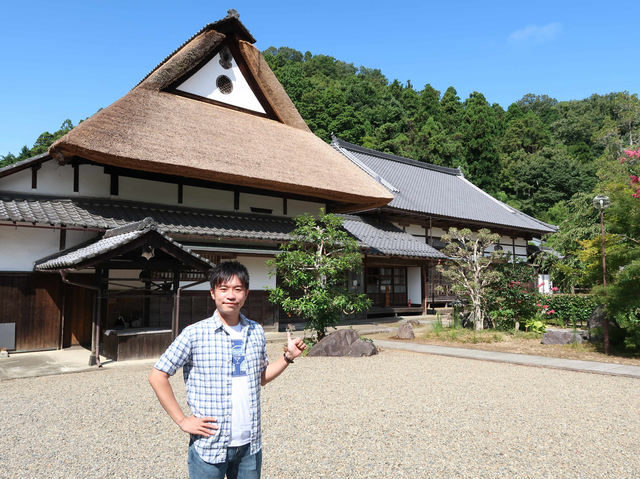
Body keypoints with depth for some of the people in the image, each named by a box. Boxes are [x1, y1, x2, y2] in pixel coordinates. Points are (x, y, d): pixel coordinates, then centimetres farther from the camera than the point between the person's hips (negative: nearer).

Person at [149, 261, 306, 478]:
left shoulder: (256, 332, 3)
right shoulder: (195, 334, -10)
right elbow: (157, 376, -7)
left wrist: (288, 356, 3)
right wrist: (182, 421, -9)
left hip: (250, 444, 4)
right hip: (209, 445, -4)